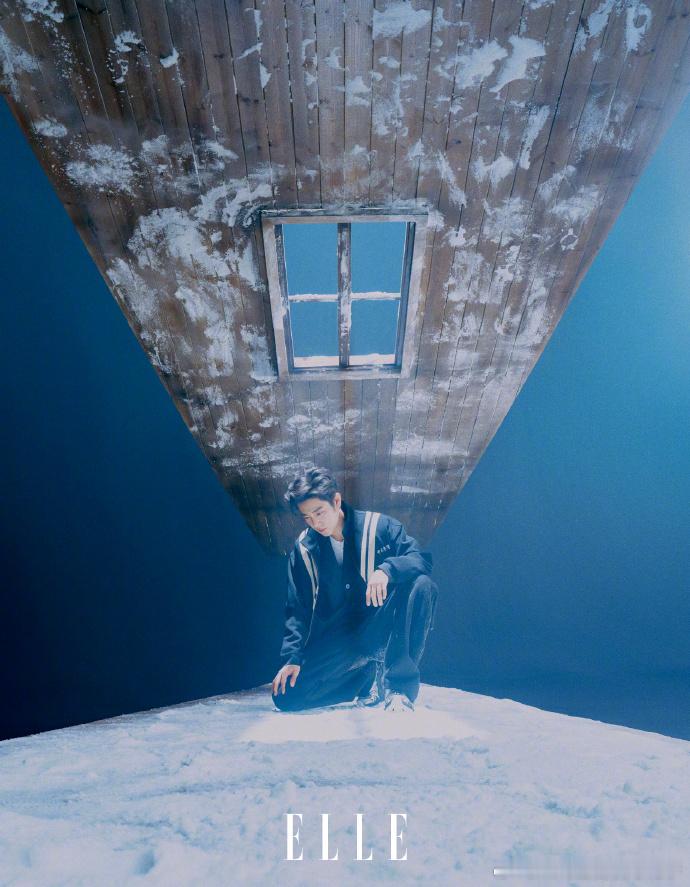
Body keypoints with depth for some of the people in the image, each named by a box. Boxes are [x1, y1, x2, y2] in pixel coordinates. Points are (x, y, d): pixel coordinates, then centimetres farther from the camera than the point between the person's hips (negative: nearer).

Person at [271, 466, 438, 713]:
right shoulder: (303, 549, 2)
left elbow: (421, 559, -14)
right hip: (337, 641, 3)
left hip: (379, 627, -3)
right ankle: (369, 674, 7)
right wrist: (292, 657, -4)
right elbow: (297, 609, 6)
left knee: (421, 584, -30)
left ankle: (399, 685, -24)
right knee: (286, 697, -14)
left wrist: (387, 569, -33)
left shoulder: (378, 526, -6)